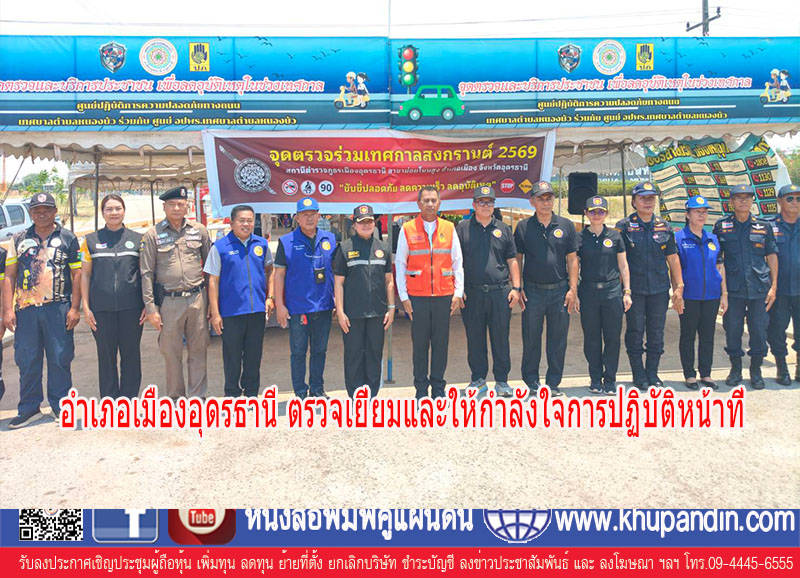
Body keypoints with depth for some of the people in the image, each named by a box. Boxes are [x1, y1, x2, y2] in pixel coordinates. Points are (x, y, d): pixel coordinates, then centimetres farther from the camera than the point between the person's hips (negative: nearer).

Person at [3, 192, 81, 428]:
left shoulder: (68, 238, 7)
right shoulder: (19, 239, 12)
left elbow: (77, 274, 4)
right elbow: (9, 276, 10)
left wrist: (74, 308, -3)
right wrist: (8, 309, 2)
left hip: (58, 308, -2)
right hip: (26, 309, 2)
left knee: (60, 359, 2)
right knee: (27, 360, 5)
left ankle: (60, 405, 15)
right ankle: (29, 408, 16)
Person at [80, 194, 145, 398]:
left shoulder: (138, 239, 8)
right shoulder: (91, 240, 8)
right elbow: (85, 275, 8)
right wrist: (85, 307, 1)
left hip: (131, 307, 0)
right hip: (101, 309, 0)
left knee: (131, 355, 5)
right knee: (106, 356, 6)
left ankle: (129, 401, 18)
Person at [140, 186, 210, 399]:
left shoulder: (199, 231, 8)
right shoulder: (153, 235, 2)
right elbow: (147, 273, 1)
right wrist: (151, 307, -4)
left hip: (197, 299, 2)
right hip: (168, 301, -1)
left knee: (198, 351, 6)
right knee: (171, 353, 5)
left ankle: (197, 397, 17)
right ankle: (175, 398, 20)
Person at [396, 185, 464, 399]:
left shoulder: (449, 228, 8)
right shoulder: (407, 229, 3)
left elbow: (457, 263, 10)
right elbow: (400, 265, 4)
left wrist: (458, 292, 3)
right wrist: (404, 297, -1)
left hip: (444, 296, 2)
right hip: (417, 297, -1)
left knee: (441, 343, 6)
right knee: (419, 343, 4)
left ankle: (438, 387, 18)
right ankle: (421, 388, 16)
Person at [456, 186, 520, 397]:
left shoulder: (503, 229, 12)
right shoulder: (462, 228, 6)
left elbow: (512, 261, 13)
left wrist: (515, 287, 4)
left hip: (500, 292, 1)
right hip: (472, 293, -1)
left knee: (501, 338, 5)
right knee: (475, 339, 6)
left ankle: (501, 380, 16)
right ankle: (478, 379, 19)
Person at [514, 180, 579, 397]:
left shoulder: (566, 225, 7)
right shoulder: (523, 227, 4)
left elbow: (572, 259, 7)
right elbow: (517, 259, 6)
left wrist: (573, 290, -1)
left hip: (560, 291, 1)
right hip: (532, 291, -1)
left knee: (558, 340, 7)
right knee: (531, 339, 4)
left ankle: (553, 383, 19)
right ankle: (532, 383, 16)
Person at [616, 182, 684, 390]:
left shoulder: (664, 227, 10)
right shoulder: (624, 226, 0)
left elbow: (673, 258, 12)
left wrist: (679, 287, 7)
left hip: (659, 289, 3)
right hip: (634, 289, -3)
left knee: (656, 332, 8)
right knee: (635, 332, 2)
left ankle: (652, 373, 21)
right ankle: (639, 375, 14)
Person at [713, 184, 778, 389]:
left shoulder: (764, 226, 8)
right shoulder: (721, 226, 5)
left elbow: (772, 256, 9)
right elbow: (716, 258, 8)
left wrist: (773, 286, 3)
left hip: (759, 288, 1)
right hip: (733, 288, -1)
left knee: (759, 330, 3)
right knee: (732, 329, 4)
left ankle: (756, 371, 18)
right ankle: (735, 369, 19)